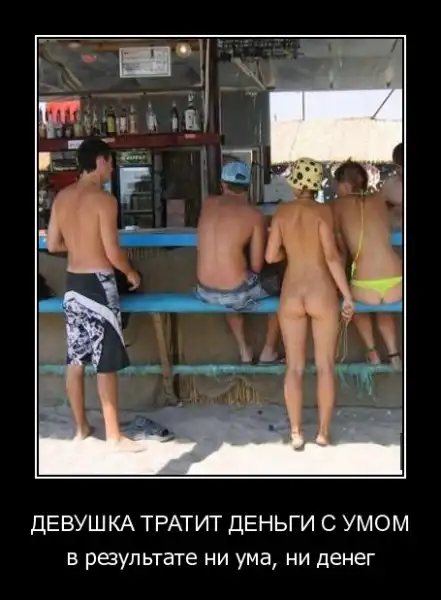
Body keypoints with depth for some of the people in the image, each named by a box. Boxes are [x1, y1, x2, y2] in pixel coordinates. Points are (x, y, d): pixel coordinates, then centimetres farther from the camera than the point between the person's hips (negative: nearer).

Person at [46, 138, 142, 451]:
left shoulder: (62, 197, 5)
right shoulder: (104, 200, -15)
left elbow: (53, 245, 10)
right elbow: (113, 253, -16)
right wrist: (131, 273, 2)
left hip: (73, 283, 7)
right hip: (99, 284, -7)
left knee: (76, 359, 13)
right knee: (106, 363, -1)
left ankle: (81, 427, 25)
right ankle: (114, 436, 6)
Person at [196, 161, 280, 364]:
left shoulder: (208, 203, 5)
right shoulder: (254, 215, -8)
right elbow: (257, 266, -5)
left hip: (205, 293, 5)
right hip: (238, 294, -4)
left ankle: (244, 350, 43)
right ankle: (269, 351, 36)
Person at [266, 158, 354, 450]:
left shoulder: (282, 212, 0)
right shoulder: (322, 211, -9)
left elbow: (271, 256, 0)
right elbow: (332, 256, -15)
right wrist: (348, 296, -10)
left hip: (291, 296, 2)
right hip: (322, 294, -2)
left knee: (295, 367, 9)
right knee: (326, 366, 9)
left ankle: (296, 434, 14)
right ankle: (324, 432, 14)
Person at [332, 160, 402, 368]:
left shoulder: (339, 205, 6)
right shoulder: (379, 199, 14)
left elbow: (342, 248, 11)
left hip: (366, 286, -3)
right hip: (396, 283, 3)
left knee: (356, 303, 35)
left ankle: (371, 350, 24)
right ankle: (393, 352, 23)